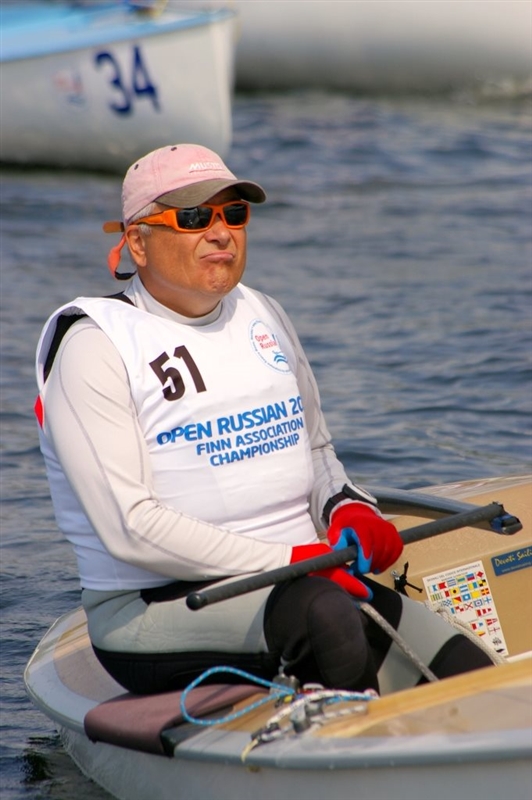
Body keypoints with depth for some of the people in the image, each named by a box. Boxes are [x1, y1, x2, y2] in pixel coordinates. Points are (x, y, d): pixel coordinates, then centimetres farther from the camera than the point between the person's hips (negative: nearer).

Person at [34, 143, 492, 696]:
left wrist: (348, 509, 2)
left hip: (307, 582, 6)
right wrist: (291, 560, -20)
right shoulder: (94, 345, -6)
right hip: (153, 609, -6)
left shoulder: (263, 317, 16)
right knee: (322, 610, -35)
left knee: (467, 671, -17)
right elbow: (130, 528, -15)